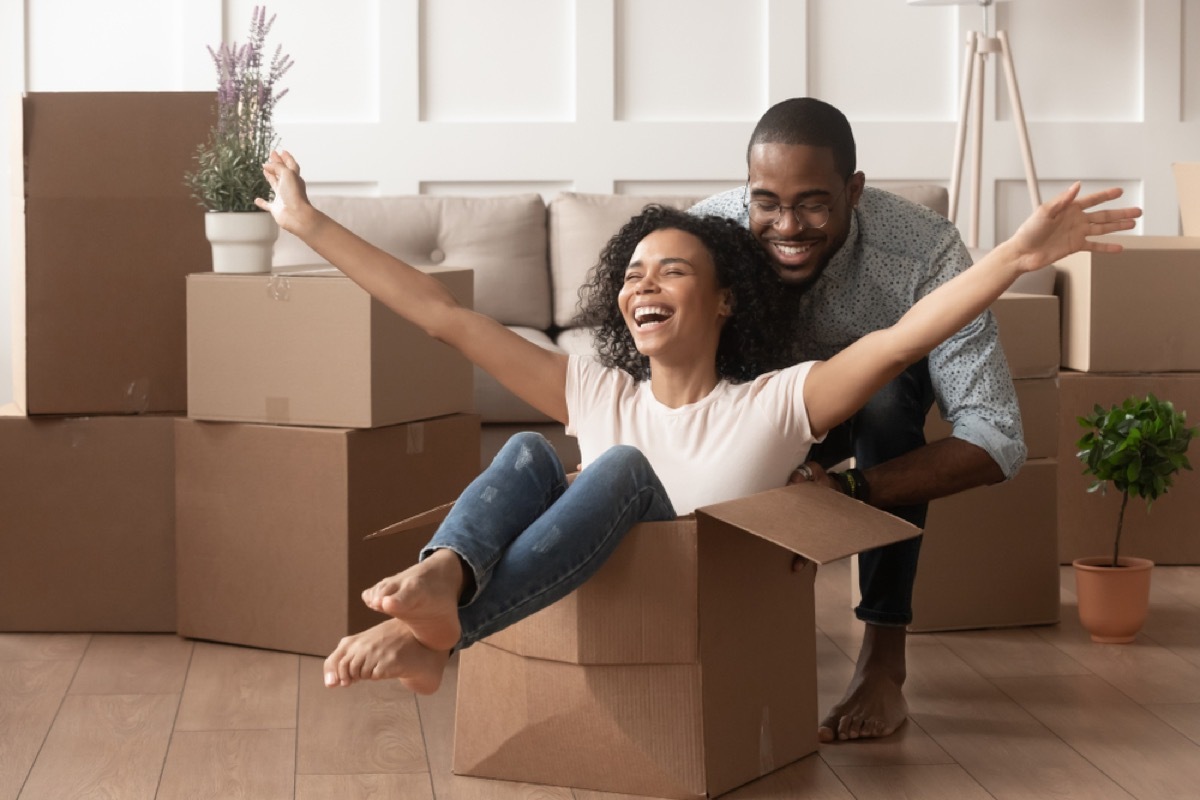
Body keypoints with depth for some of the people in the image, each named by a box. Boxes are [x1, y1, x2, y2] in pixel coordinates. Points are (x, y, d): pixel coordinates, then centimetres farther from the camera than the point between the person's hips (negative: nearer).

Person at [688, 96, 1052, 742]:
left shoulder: (924, 251, -38)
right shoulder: (708, 229, -32)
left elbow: (998, 441, -41)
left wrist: (849, 490, -54)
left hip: (882, 403, -1)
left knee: (889, 379, -35)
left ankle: (884, 662, -27)